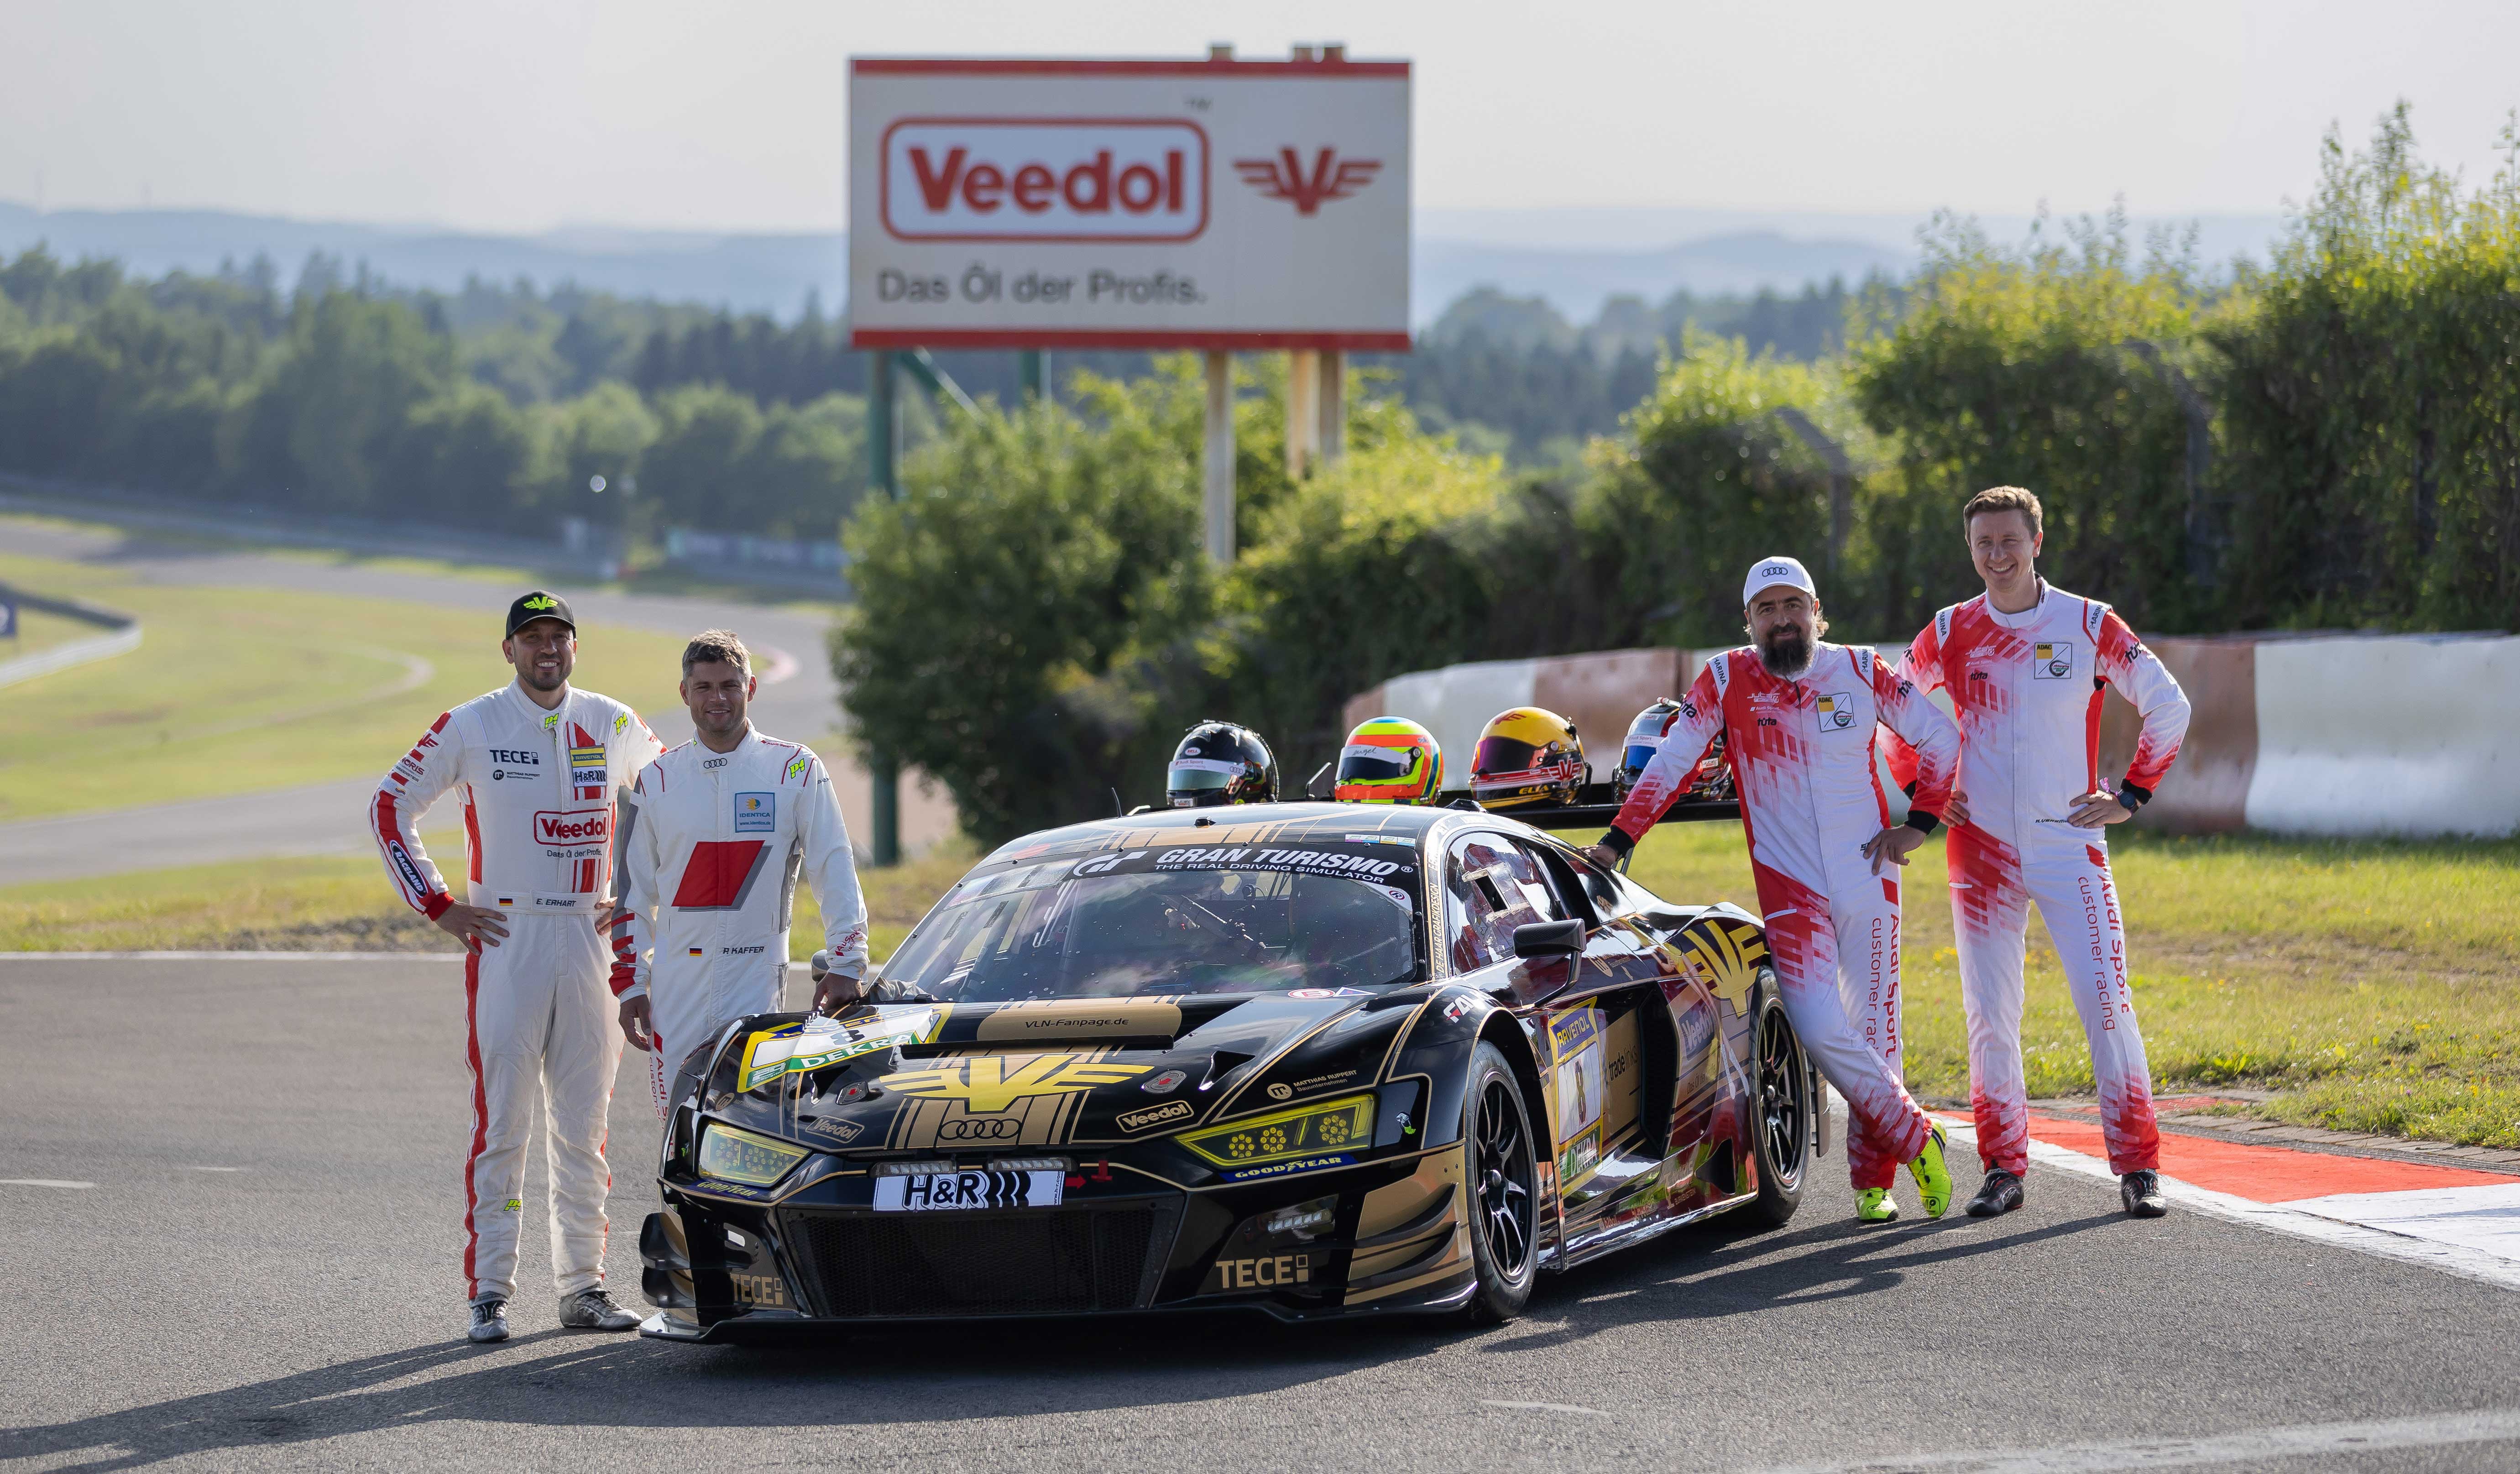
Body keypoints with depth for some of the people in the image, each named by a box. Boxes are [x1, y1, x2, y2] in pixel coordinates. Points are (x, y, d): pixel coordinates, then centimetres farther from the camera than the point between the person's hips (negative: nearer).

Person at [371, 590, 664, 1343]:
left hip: (592, 937, 3)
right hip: (506, 939, -3)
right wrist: (437, 906, -2)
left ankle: (583, 1285, 12)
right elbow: (390, 805, 4)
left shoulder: (614, 726, 7)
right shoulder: (470, 726, -2)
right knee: (501, 1121, -6)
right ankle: (490, 1291, -4)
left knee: (584, 1124, 7)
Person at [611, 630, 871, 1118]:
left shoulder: (796, 771, 1)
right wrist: (629, 984, 7)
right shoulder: (657, 780, 8)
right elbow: (633, 894, 13)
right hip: (676, 982, 3)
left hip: (758, 982, -3)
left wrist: (845, 965, -9)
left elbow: (836, 876, 0)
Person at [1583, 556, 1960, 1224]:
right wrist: (1618, 840, -7)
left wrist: (1919, 823, 3)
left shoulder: (1861, 671, 2)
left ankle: (1873, 1177, 14)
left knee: (1872, 1030, 2)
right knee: (1820, 1030, -16)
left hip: (1869, 881, 1)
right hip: (1790, 890, -1)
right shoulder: (1726, 681, -1)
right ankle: (1916, 1138, 1)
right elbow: (1671, 763, 0)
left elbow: (1939, 736, 11)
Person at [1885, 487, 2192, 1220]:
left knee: (2106, 1001, -11)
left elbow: (2169, 706, 4)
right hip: (1982, 849, 2)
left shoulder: (2090, 626, -2)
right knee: (1989, 1014, 2)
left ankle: (2137, 1166, -6)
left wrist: (2130, 796, 0)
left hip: (2069, 845, -2)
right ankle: (2004, 1168, 11)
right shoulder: (1950, 635, 5)